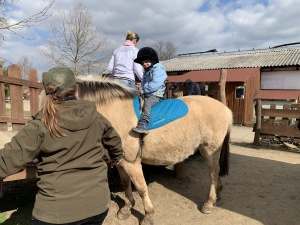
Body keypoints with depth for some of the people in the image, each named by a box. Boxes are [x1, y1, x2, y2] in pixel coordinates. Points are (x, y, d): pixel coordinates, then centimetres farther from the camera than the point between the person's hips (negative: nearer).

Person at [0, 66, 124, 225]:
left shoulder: (41, 124, -15)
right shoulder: (96, 117, -3)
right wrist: (117, 158, 35)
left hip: (57, 209, -3)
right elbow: (114, 142, 15)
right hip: (98, 203, 4)